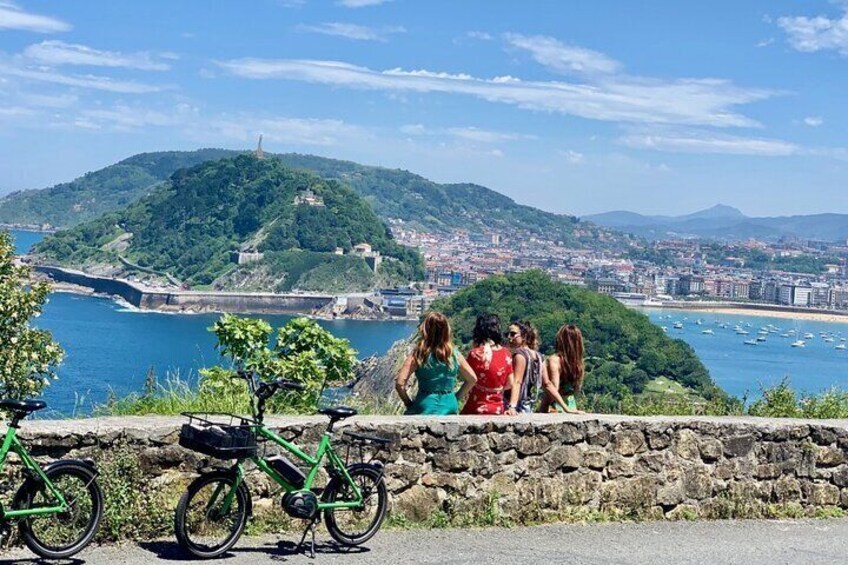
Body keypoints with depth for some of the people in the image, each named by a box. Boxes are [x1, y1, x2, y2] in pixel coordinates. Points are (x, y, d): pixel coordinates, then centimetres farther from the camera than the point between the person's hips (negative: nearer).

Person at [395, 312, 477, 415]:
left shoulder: (418, 355, -10)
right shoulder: (454, 354, 0)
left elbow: (399, 383, -15)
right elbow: (472, 379, 9)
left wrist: (408, 403, 0)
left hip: (426, 408, -3)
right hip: (450, 406, 4)